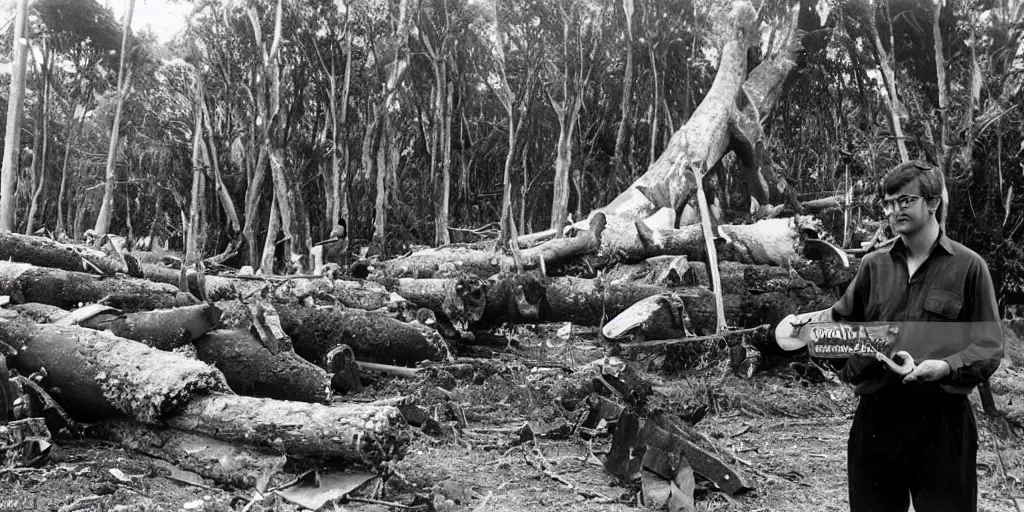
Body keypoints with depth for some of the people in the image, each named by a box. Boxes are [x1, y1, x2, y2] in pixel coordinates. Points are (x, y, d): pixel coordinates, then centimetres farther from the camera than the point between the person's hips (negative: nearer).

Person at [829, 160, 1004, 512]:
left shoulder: (968, 266, -1)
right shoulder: (874, 265, 10)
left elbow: (989, 347, -4)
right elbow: (842, 322, 16)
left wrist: (947, 366, -21)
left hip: (941, 418, -3)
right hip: (876, 415, 3)